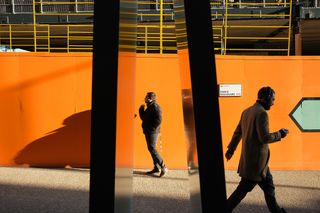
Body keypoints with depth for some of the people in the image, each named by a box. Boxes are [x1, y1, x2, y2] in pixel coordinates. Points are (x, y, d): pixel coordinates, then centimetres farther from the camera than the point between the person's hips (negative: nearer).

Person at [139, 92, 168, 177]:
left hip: (152, 132, -10)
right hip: (148, 132, 10)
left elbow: (158, 119, -22)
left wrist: (152, 128, -19)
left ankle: (163, 167, -10)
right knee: (151, 149, 10)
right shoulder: (149, 107, 18)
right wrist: (141, 109, 10)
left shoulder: (155, 106, -12)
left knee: (152, 149, -13)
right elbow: (143, 118, 21)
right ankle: (156, 167, 16)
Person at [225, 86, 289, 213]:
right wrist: (280, 134, -6)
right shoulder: (262, 113, -18)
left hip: (249, 158, 9)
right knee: (243, 189, 1)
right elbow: (264, 137, -23)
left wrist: (231, 149, 23)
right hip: (256, 160, -9)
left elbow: (237, 132, 16)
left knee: (268, 185, 19)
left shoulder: (247, 111, 9)